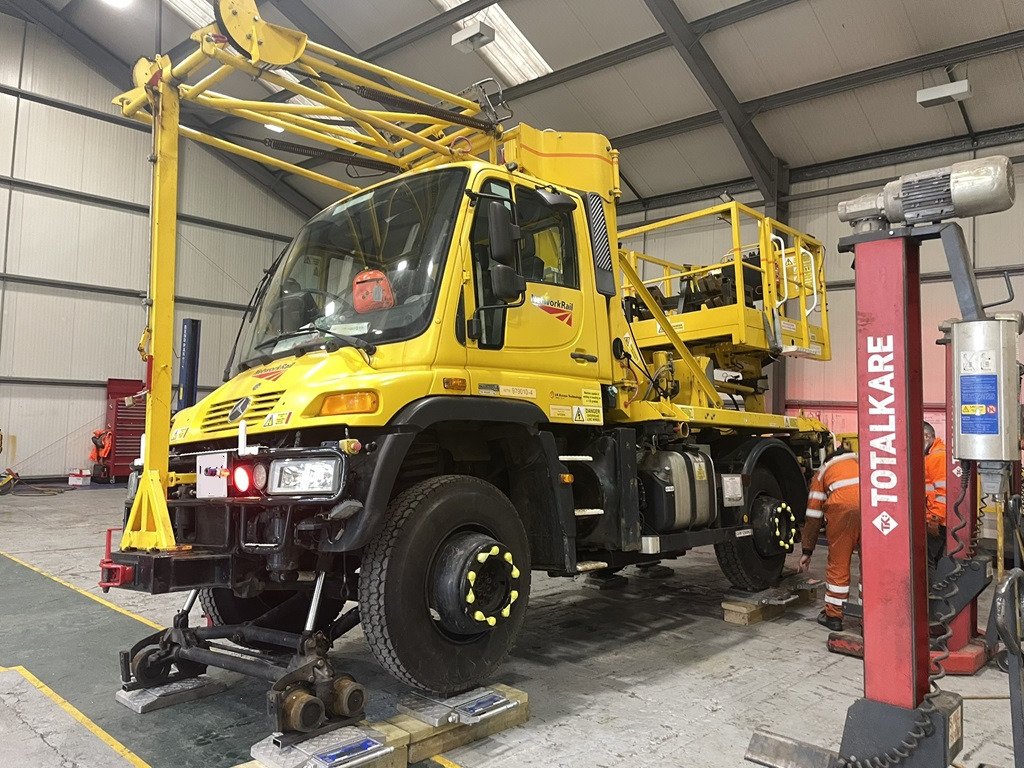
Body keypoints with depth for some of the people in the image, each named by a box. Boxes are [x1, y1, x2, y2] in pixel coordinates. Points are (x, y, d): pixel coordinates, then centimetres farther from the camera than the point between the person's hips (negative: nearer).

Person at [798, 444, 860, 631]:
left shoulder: (824, 470, 31)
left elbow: (813, 515, 26)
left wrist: (807, 551, 29)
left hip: (842, 505, -2)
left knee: (838, 562, 10)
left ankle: (833, 616, 20)